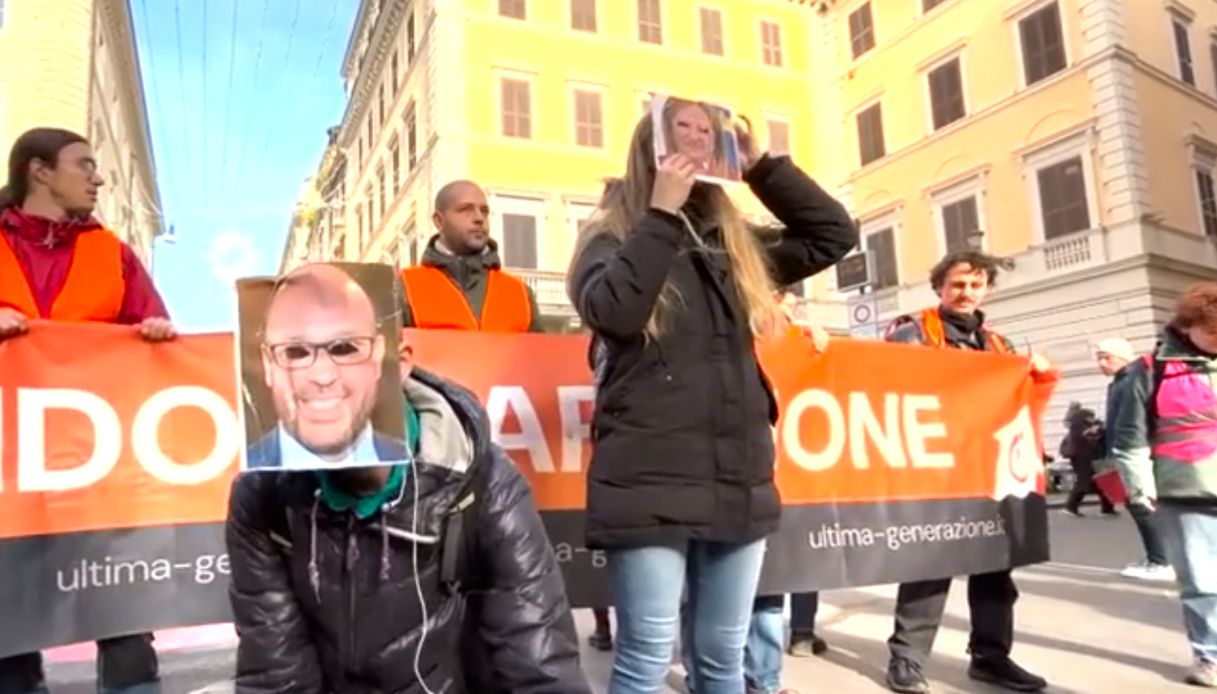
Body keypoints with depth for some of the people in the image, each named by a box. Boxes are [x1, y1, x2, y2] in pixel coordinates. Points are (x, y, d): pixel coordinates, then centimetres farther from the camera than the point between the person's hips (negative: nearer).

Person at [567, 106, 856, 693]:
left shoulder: (738, 245, 16)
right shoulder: (613, 238, 3)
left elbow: (834, 235, 18)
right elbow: (611, 312, -16)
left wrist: (760, 165, 11)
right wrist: (663, 212, -11)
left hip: (738, 482, 5)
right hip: (650, 484, -4)